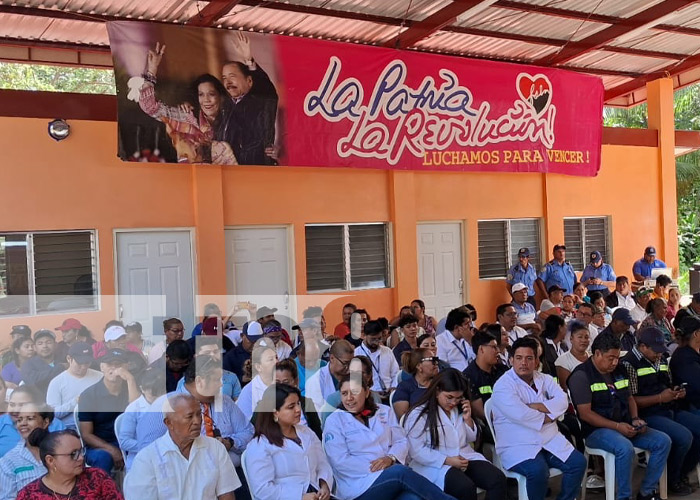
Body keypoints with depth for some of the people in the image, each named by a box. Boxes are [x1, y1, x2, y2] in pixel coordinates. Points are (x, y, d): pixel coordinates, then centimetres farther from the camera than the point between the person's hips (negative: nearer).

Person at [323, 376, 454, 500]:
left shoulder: (384, 412, 16)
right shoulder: (334, 421, 2)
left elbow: (401, 441, 12)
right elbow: (341, 461, -8)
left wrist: (391, 458, -12)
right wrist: (378, 470, -16)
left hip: (392, 475, 3)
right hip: (359, 485, -3)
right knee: (401, 472, -32)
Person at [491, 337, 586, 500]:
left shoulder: (544, 379, 10)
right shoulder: (503, 385, -10)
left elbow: (562, 402, -5)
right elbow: (520, 414, -23)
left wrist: (533, 406, -15)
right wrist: (547, 417, -8)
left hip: (550, 439, 6)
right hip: (517, 446, -6)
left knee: (578, 462, -10)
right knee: (538, 471, -31)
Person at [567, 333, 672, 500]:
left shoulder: (619, 371, 14)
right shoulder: (581, 375, -11)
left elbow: (629, 398, 23)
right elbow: (585, 413, -17)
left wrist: (635, 419, 2)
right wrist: (617, 426, -21)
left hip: (625, 427, 8)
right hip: (597, 430, -8)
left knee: (663, 441, -7)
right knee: (625, 448, -35)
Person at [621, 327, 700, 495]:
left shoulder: (661, 359, 16)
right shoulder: (629, 364, -12)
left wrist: (678, 392, 7)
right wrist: (660, 398, -19)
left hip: (671, 411, 9)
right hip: (648, 416, -9)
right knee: (684, 437, -27)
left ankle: (683, 473, 15)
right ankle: (672, 480, -1)